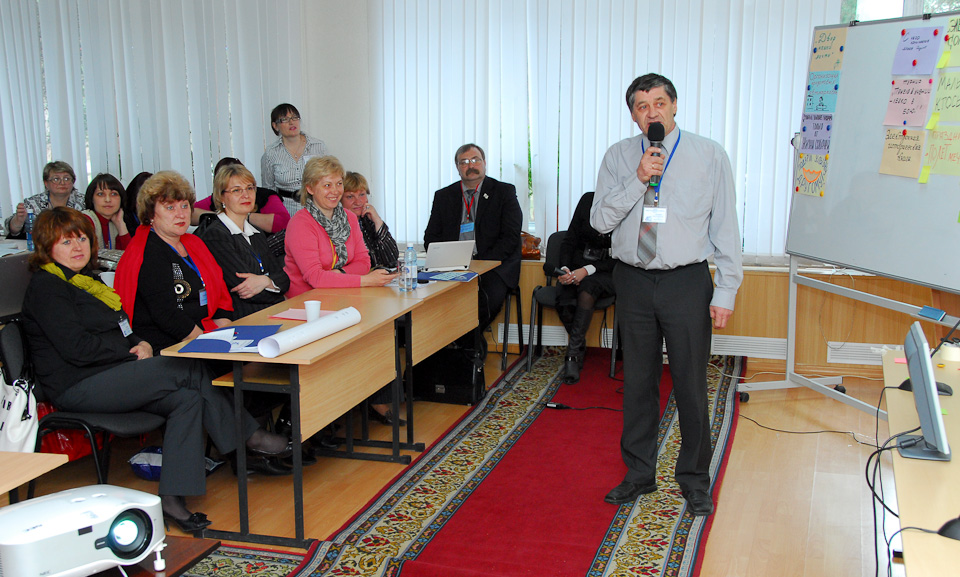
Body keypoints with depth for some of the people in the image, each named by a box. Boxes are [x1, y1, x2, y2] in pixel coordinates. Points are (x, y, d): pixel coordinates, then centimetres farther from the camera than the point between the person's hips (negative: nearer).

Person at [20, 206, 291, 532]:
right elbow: (77, 349, -17)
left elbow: (118, 331, 23)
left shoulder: (86, 279, 21)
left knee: (188, 399, -19)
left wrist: (140, 344, -1)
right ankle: (248, 435, -10)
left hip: (111, 372, 9)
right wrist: (132, 349, -9)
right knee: (190, 370, -22)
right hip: (77, 388, -9)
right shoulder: (46, 287, -7)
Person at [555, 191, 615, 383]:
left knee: (587, 287, -36)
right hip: (576, 269, 3)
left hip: (607, 272, -2)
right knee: (565, 307, -27)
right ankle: (580, 347, 2)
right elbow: (569, 240, 8)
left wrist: (588, 270, -21)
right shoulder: (588, 200, 5)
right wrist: (565, 269, -10)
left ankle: (573, 355, -28)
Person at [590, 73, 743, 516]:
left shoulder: (709, 155, -1)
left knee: (691, 385, 4)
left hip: (687, 283, -2)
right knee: (638, 382, 12)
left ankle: (694, 480, 23)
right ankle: (639, 474, 29)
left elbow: (725, 227, -1)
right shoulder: (619, 157, 4)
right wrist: (638, 180, -17)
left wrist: (726, 292, -6)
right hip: (633, 283, 2)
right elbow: (600, 220, -4)